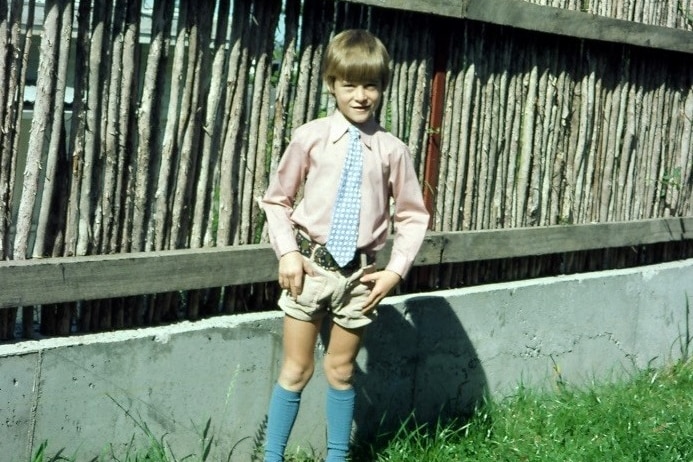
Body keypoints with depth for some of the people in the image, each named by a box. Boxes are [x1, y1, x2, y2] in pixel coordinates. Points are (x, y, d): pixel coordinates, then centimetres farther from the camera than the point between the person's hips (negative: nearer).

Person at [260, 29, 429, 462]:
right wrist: (287, 252, -6)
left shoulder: (392, 150, -3)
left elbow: (413, 216, 4)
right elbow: (277, 199, 4)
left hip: (360, 274, 1)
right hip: (311, 266, -1)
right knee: (296, 370, 7)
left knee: (341, 370, 13)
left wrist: (396, 270, -4)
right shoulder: (310, 138, -5)